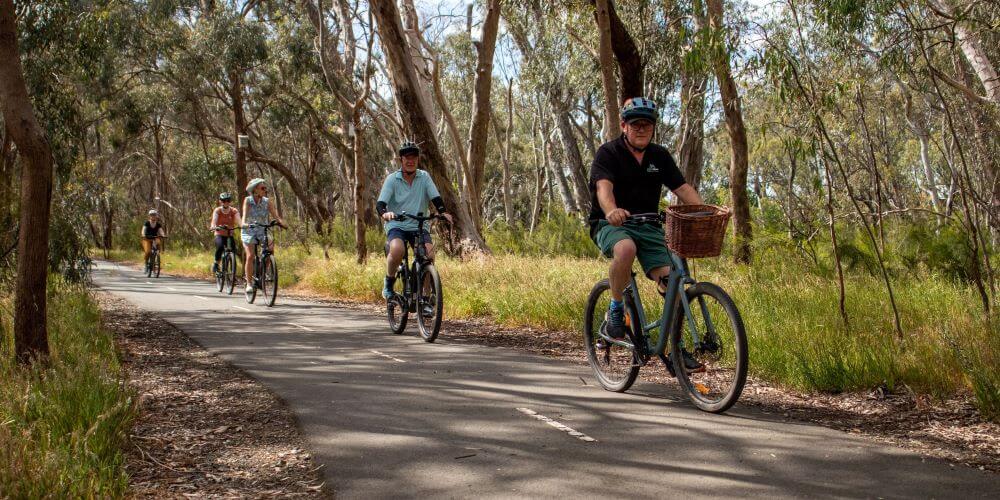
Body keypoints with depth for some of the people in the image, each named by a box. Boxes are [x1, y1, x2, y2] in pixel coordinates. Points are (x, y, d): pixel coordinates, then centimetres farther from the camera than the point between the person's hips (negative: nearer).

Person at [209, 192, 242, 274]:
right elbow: (214, 221, -22)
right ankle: (216, 264, -11)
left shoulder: (234, 211, -3)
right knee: (220, 247, -32)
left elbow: (239, 221, -20)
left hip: (229, 235, 2)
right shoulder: (217, 211, -6)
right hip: (219, 235, -2)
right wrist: (213, 227, -46)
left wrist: (244, 225, -43)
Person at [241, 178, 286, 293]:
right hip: (249, 231, -2)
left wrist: (281, 222, -31)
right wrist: (244, 223, -40)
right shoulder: (248, 200, -7)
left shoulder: (267, 202, -2)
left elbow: (275, 215, -11)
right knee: (250, 256, -17)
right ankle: (249, 283, -6)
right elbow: (245, 214, -20)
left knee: (271, 246, -25)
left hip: (263, 231, 2)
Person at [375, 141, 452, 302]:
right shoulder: (392, 179, -2)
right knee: (397, 250, -33)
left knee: (429, 255, -23)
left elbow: (435, 198, -3)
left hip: (419, 225, 2)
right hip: (396, 225, -2)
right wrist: (384, 213, -34)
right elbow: (380, 203, -10)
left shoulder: (424, 177, 4)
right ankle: (388, 283, -5)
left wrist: (443, 212, -24)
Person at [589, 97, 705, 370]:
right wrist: (611, 211, -46)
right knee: (626, 248, -39)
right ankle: (615, 310, -17)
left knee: (671, 281, -13)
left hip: (648, 226, 4)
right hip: (611, 224, -4)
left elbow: (683, 188, 2)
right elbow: (604, 187, -24)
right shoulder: (608, 153, -6)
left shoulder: (660, 156, 9)